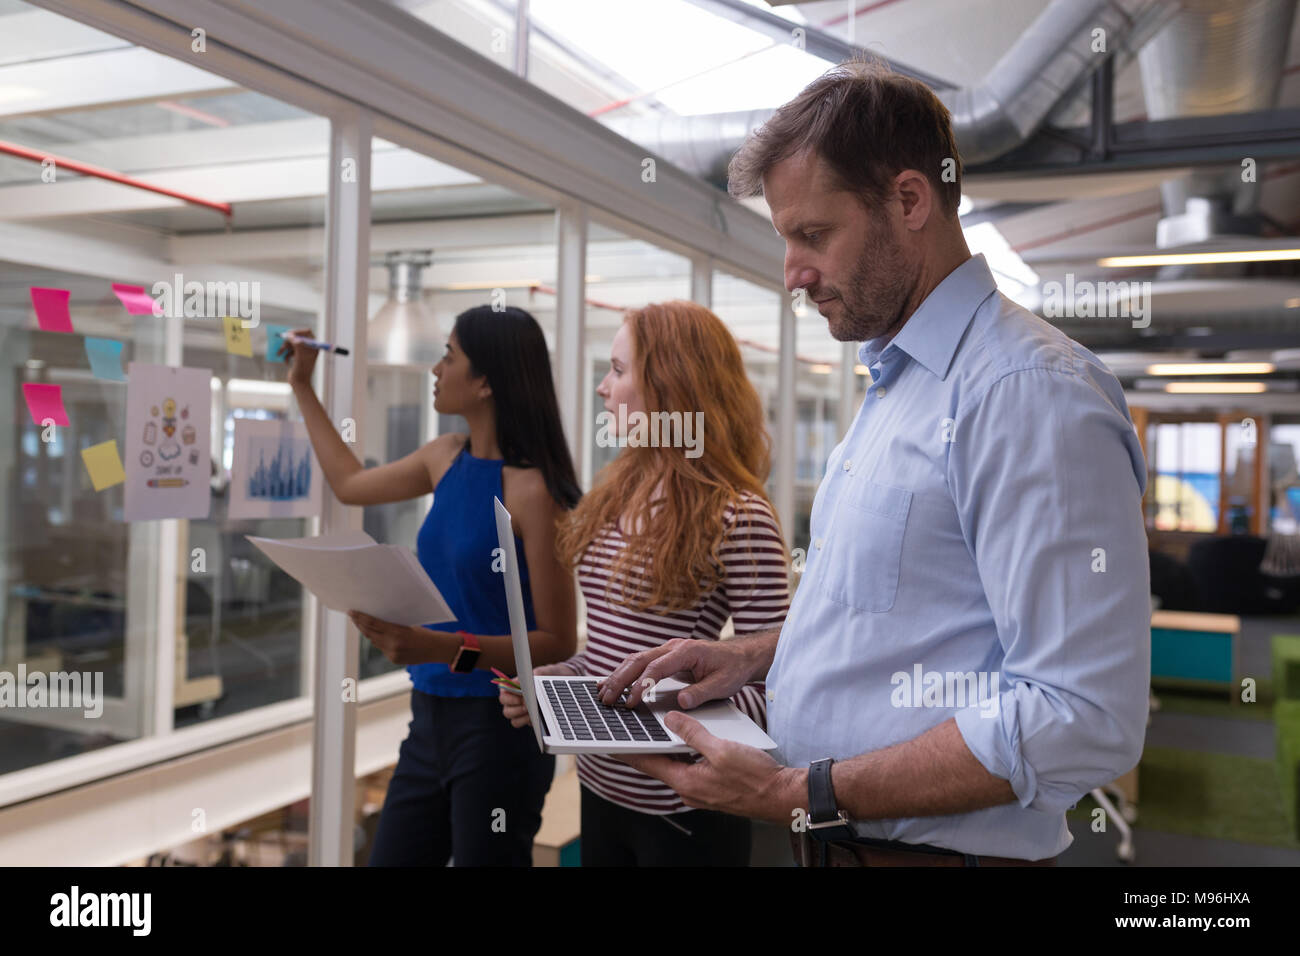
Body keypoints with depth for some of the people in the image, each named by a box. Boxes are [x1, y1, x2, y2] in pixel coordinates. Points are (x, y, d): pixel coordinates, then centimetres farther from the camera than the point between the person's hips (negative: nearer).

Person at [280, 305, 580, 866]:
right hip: (430, 715, 7)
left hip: (497, 728, -7)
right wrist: (302, 387, 27)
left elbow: (558, 642, -17)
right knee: (390, 857, 16)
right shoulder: (447, 458, 5)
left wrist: (446, 647, -29)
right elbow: (349, 484, 24)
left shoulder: (532, 489, -18)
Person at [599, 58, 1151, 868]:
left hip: (938, 846, -9)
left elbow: (1083, 722, -27)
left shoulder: (1030, 393, -21)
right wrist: (755, 655, 5)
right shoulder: (893, 386, 10)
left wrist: (802, 795, -24)